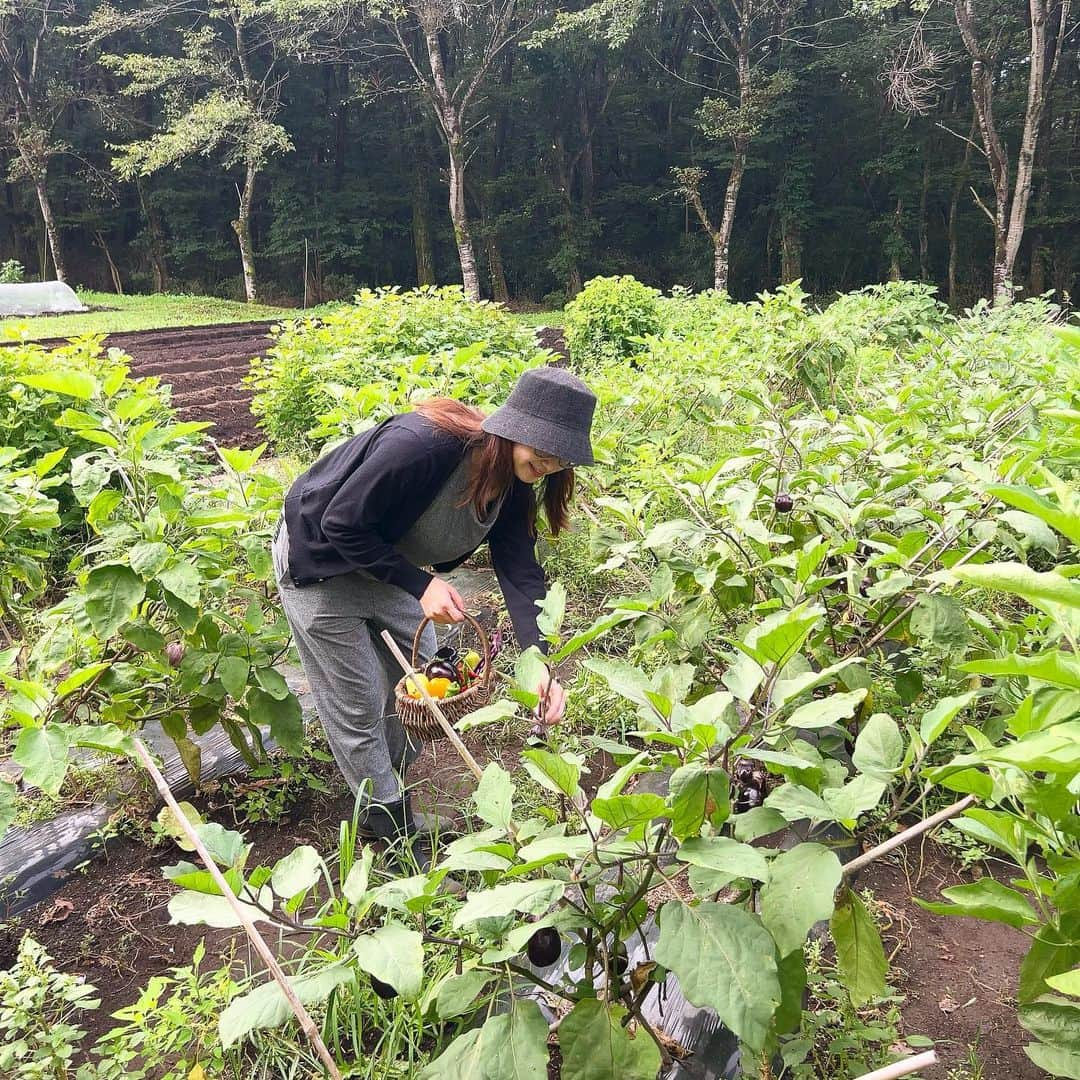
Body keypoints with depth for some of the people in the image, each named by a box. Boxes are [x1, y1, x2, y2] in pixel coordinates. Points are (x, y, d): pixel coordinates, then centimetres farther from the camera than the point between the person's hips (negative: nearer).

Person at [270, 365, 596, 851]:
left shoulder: (513, 482, -14)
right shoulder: (420, 446, -38)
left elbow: (519, 569, -20)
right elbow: (341, 525, -30)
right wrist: (421, 585, -32)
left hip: (382, 560, 7)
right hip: (318, 563, -7)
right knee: (359, 704, 2)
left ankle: (393, 786, 36)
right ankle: (391, 822, 22)